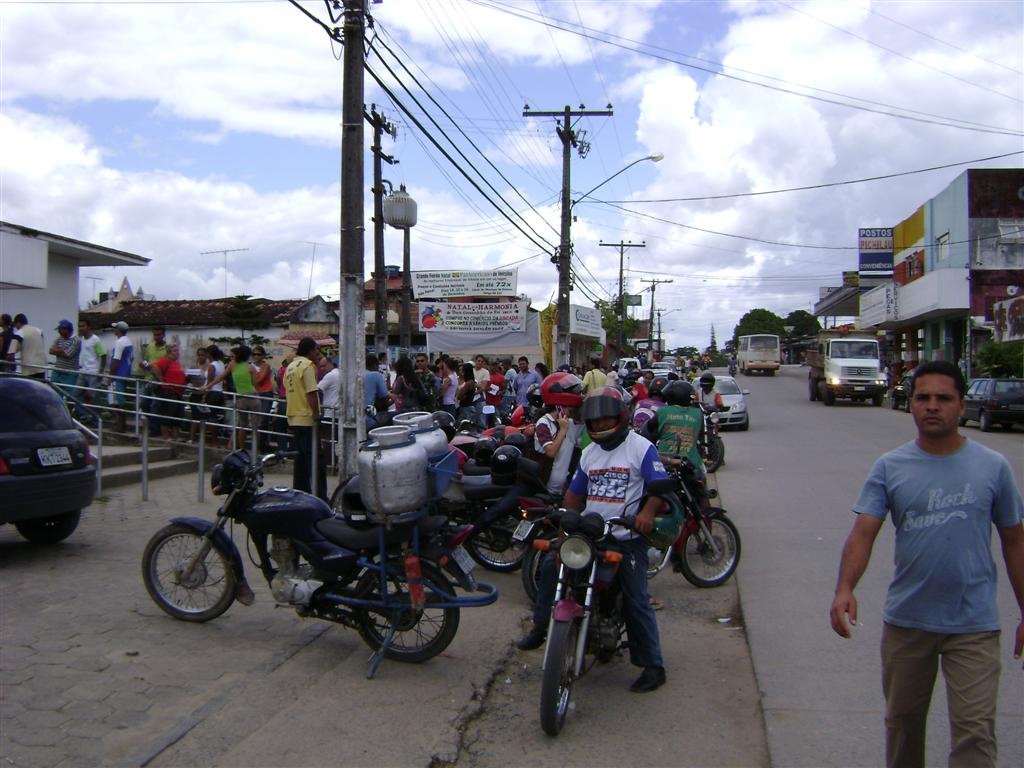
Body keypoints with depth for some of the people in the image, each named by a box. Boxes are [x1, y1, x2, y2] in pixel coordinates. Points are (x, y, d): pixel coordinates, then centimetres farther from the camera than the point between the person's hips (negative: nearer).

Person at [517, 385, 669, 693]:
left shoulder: (640, 447, -5)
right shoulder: (589, 452, 16)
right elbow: (575, 492, 21)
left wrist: (647, 511, -30)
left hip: (627, 538, -6)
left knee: (636, 600, -5)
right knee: (550, 565, -6)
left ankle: (652, 665, 4)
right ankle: (540, 627, 10)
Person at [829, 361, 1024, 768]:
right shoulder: (890, 467, -3)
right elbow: (863, 532, -12)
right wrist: (844, 588, -29)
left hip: (974, 626, -1)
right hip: (905, 620, 2)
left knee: (975, 732, -4)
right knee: (902, 720, 18)